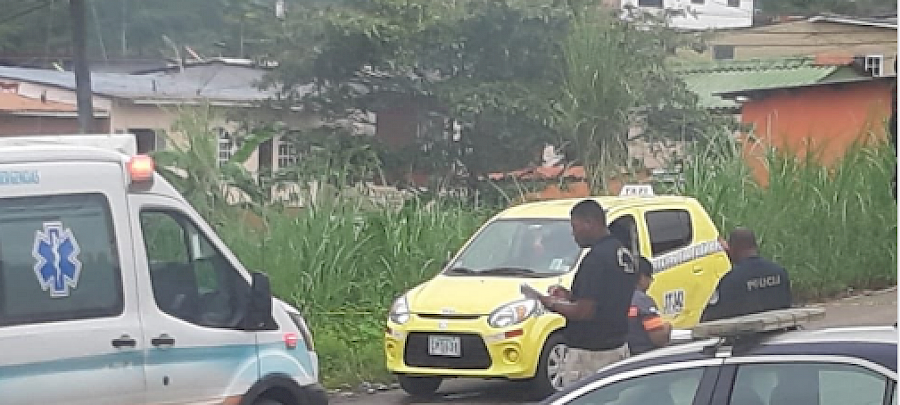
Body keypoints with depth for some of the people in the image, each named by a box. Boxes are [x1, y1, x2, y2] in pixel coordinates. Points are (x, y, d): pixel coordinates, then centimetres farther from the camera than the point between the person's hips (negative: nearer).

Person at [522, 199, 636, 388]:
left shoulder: (597, 258, -19)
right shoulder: (623, 253, 12)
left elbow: (584, 311, -22)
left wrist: (548, 302, -9)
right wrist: (569, 296, 16)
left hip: (589, 355, -10)